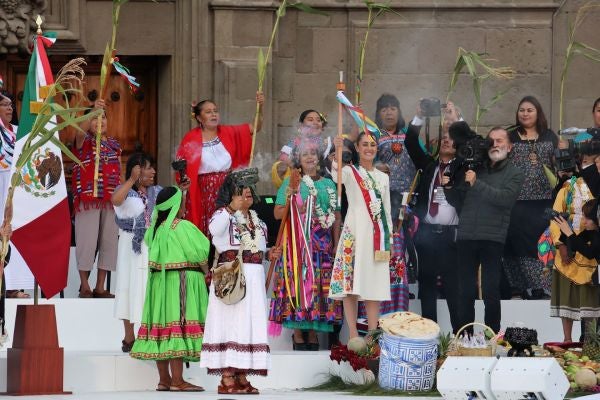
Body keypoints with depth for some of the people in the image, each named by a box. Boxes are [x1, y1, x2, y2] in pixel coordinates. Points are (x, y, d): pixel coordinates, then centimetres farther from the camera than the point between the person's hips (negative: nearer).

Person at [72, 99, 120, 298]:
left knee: (109, 240, 3)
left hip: (111, 200, 5)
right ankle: (84, 287, 1)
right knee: (87, 240, -5)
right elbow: (80, 131, -22)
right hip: (88, 198, -5)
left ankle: (100, 287, 10)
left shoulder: (114, 144, 17)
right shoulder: (84, 141, 2)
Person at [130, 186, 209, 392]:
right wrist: (206, 268, 9)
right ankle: (177, 381, -10)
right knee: (179, 327, -8)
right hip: (181, 281, -8)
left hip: (161, 281, 8)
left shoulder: (157, 228, 11)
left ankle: (164, 379, 12)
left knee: (163, 328, 8)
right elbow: (202, 251, -11)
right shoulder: (183, 227, -11)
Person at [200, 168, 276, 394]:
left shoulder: (254, 217, 18)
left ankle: (241, 378, 10)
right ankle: (227, 379, -9)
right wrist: (233, 208, -30)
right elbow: (215, 228, -29)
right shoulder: (223, 214, -5)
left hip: (254, 276, 8)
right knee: (231, 323, -9)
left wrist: (269, 253, 9)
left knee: (249, 323, 6)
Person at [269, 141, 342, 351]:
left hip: (322, 243, 2)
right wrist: (296, 209, -13)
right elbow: (277, 213, 3)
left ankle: (314, 333, 2)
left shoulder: (328, 184, 15)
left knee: (319, 285, -3)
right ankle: (298, 334, -5)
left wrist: (336, 243, 3)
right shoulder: (290, 183, 8)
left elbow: (336, 216, 12)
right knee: (297, 282, -8)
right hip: (297, 241, -2)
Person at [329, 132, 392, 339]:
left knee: (374, 285, 4)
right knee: (351, 282, -8)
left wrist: (389, 239, 14)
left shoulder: (383, 177, 17)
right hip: (355, 231, -4)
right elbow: (337, 175, -23)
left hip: (378, 235, 4)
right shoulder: (350, 172, 2)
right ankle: (353, 336, -6)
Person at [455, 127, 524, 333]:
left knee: (491, 291, -5)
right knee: (465, 292, 4)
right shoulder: (475, 168, 15)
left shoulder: (514, 174, 7)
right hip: (466, 236, 3)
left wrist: (476, 184, -14)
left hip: (493, 238, -3)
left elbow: (505, 198, -12)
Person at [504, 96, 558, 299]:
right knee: (519, 241, -5)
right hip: (517, 200, -1)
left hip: (544, 200, 1)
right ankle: (521, 287, -2)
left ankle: (541, 286, 5)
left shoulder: (549, 137, 11)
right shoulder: (509, 137, 7)